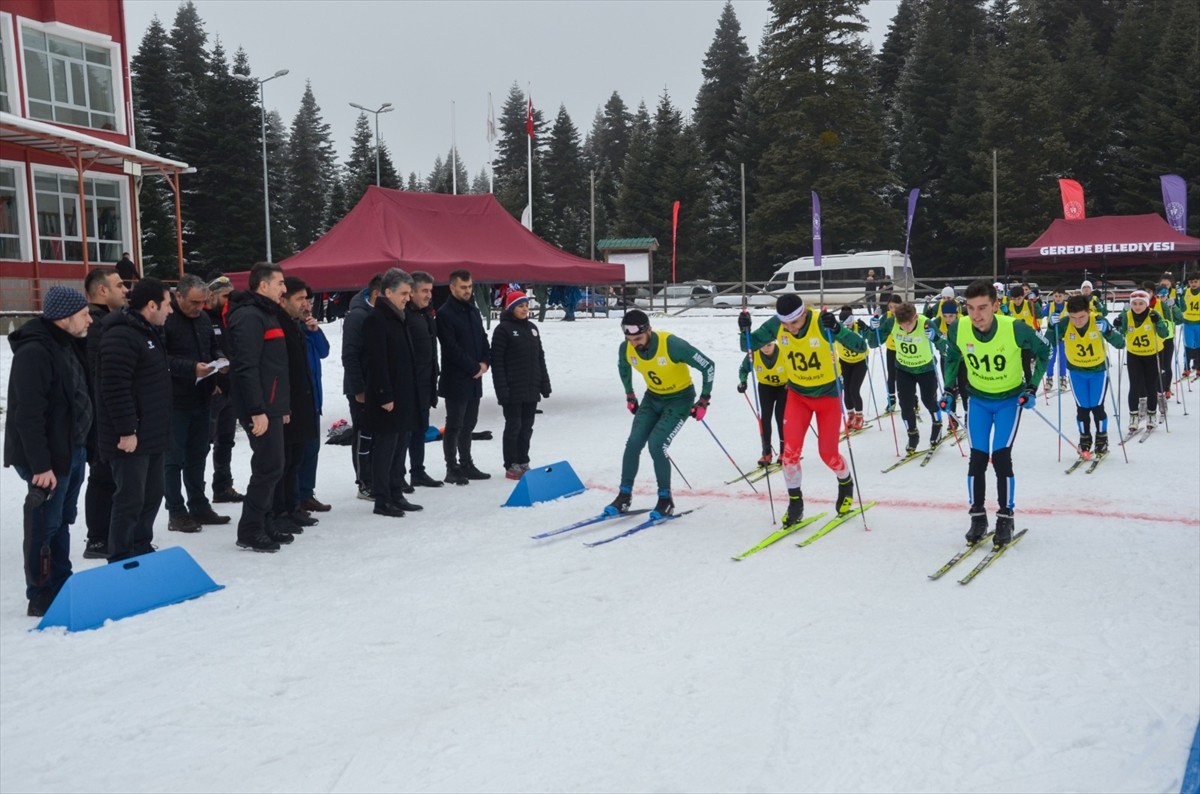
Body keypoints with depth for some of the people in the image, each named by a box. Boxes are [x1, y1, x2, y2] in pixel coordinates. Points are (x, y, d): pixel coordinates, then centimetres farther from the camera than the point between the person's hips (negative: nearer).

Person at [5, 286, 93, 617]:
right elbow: (29, 415, -24)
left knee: (62, 521, 16)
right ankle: (41, 598, 8)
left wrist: (80, 447, 17)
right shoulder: (34, 353, -20)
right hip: (48, 456, -10)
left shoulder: (66, 346, 12)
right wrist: (40, 465, -25)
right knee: (46, 525, -2)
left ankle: (61, 587, 27)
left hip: (72, 450, 10)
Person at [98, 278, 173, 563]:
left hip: (152, 435, 10)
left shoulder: (150, 333, 15)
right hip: (132, 438, -10)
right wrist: (126, 431, -24)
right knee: (130, 501, -4)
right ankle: (120, 563, 5)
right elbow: (115, 388, -24)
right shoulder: (120, 337, -19)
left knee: (152, 496, 16)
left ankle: (142, 552, 28)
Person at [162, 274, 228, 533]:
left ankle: (199, 507, 27)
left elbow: (213, 347, 22)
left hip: (202, 399, 8)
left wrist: (218, 359, 1)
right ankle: (176, 513, 10)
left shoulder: (203, 318, 11)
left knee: (197, 455, 16)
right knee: (174, 458, 2)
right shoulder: (165, 319, -14)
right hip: (176, 402, -7)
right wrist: (192, 367, -26)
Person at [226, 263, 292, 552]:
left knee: (269, 467, 13)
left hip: (271, 406, 10)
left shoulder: (266, 314, 19)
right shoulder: (249, 317, -14)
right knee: (269, 467, -8)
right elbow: (246, 368, -22)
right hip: (260, 408, -10)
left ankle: (262, 523, 22)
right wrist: (257, 410, -25)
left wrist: (283, 406, 21)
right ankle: (250, 531, 0)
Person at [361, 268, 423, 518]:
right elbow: (376, 363, -19)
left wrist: (410, 393, 17)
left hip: (403, 396, 9)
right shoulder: (375, 320, -14)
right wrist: (385, 396, -21)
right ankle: (382, 500, 3)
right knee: (385, 448, -3)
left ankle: (396, 495, 21)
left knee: (400, 448, 13)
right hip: (387, 399, -9)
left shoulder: (398, 318, 15)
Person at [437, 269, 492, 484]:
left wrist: (485, 362, -2)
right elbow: (452, 348, -16)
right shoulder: (445, 313, -11)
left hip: (474, 378, 7)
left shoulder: (474, 311, 14)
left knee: (468, 424, 13)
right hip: (455, 379, -7)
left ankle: (466, 465, 22)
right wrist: (473, 367, -13)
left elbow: (483, 339, 16)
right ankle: (452, 469, 3)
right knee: (454, 425, -3)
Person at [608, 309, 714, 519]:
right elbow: (623, 368, 12)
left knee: (656, 445, -18)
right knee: (633, 443, -8)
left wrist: (704, 401, -18)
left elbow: (708, 365, -22)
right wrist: (630, 396, 16)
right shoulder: (626, 349, -16)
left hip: (679, 399, -5)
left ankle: (666, 500, -2)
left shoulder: (672, 345, -32)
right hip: (652, 398, 5)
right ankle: (624, 497, 5)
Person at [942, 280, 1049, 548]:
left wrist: (1032, 387, -11)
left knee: (1001, 457, -9)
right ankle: (978, 517, 15)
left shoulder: (1015, 329, -28)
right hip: (978, 400, 3)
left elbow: (1043, 352, -7)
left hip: (1010, 399, -2)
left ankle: (1005, 518, 7)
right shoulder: (958, 330, -20)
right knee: (977, 459, 0)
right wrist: (950, 389, -2)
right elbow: (952, 358, 4)